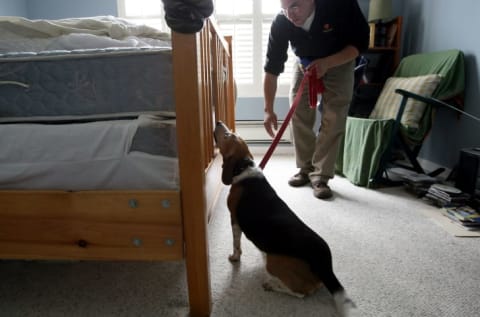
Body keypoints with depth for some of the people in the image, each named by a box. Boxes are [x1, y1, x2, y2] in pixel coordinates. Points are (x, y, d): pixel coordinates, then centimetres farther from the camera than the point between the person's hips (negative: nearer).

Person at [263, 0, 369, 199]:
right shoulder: (280, 24, -27)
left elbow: (361, 41, -22)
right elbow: (272, 68, -24)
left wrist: (327, 63, -37)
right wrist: (268, 110, -28)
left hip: (339, 63, -2)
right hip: (304, 63, 2)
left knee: (333, 121, -12)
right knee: (299, 117, -3)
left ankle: (320, 176, -4)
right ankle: (305, 169, 13)